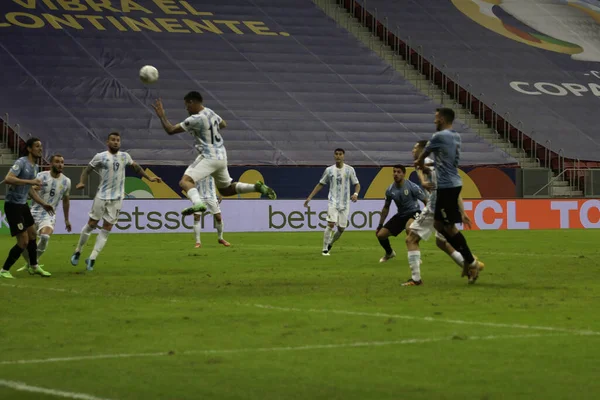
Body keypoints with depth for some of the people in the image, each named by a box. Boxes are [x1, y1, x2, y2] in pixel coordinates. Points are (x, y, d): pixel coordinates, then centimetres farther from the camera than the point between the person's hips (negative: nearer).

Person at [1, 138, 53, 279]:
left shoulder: (35, 166, 12)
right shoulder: (21, 162, -17)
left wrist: (43, 203, 22)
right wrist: (30, 181, -32)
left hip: (23, 205, 9)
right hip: (13, 205, -9)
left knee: (32, 235, 17)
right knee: (23, 241, -8)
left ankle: (34, 267, 34)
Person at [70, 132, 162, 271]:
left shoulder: (125, 156, 8)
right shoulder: (100, 157, -3)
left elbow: (135, 167, 25)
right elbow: (87, 170, 0)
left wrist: (149, 178, 25)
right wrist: (82, 182, -17)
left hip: (117, 198, 3)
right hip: (101, 196, -3)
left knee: (106, 229, -1)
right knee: (91, 224, 1)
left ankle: (92, 259, 1)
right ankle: (77, 252, 19)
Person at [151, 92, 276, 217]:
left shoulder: (195, 119, -16)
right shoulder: (210, 112, 9)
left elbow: (171, 130, -13)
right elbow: (223, 124, 29)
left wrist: (161, 116, -1)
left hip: (209, 157, -9)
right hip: (221, 156, 9)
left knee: (185, 181, -21)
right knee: (226, 190, 24)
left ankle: (198, 203, -47)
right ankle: (257, 187, 11)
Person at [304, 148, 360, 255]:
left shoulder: (350, 170, 3)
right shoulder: (329, 170, 5)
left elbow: (357, 184, 7)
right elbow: (320, 184, 12)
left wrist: (356, 193, -15)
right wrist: (309, 197, 6)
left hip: (345, 203, 1)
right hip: (333, 201, -1)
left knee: (341, 228, 3)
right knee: (331, 224, -18)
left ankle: (330, 244, 29)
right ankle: (325, 249, -13)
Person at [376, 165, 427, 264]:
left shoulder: (412, 187, -19)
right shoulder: (390, 190, -4)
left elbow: (426, 201, -11)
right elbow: (386, 208, 10)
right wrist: (380, 225, 10)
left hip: (413, 213, -6)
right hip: (400, 215, 6)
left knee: (409, 228, -40)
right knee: (380, 234, 0)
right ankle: (389, 253, 33)